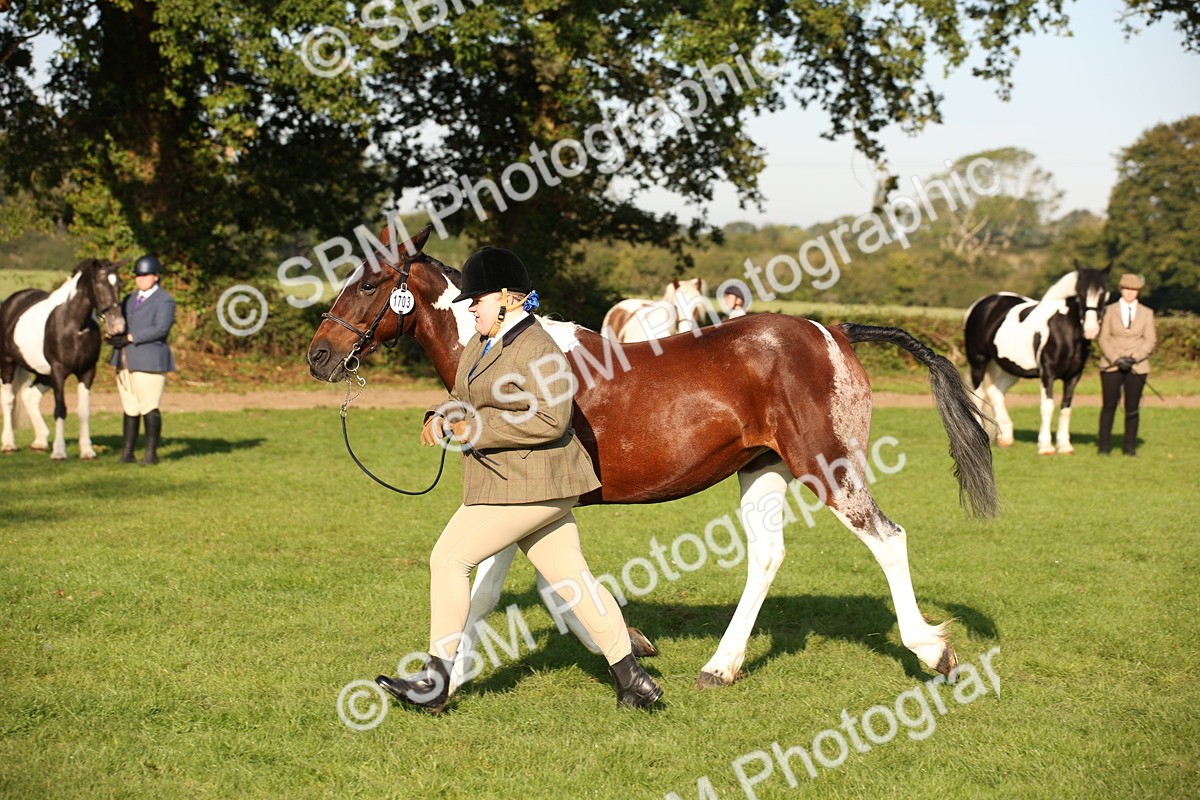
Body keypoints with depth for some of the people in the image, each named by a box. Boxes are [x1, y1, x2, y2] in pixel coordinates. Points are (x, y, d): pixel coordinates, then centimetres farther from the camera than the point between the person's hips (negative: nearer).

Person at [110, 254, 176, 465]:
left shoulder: (164, 301, -6)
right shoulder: (130, 298, 19)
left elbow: (160, 329, -17)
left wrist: (130, 337, -20)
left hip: (149, 361, -7)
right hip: (125, 361, 7)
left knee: (149, 408, -5)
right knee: (130, 408, 9)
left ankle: (151, 453, 1)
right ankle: (127, 451, 13)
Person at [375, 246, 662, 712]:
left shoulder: (537, 351, -17)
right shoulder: (482, 343, 14)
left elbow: (550, 421, -24)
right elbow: (464, 396, 26)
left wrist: (478, 428, -21)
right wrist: (441, 417, 3)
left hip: (528, 485, -10)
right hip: (515, 483, 10)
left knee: (450, 558, -8)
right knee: (572, 579, 9)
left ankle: (434, 682, -3)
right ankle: (631, 678, 13)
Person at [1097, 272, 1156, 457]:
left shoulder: (1147, 313, 8)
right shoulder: (1109, 311, 6)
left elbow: (1150, 341, 2)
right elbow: (1103, 339, 1)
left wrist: (1134, 357, -13)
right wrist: (1116, 359, -13)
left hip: (1137, 367, 1)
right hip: (1111, 366, -1)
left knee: (1132, 408, 1)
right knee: (1109, 406, -3)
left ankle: (1130, 447, 8)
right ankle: (1104, 446, 3)